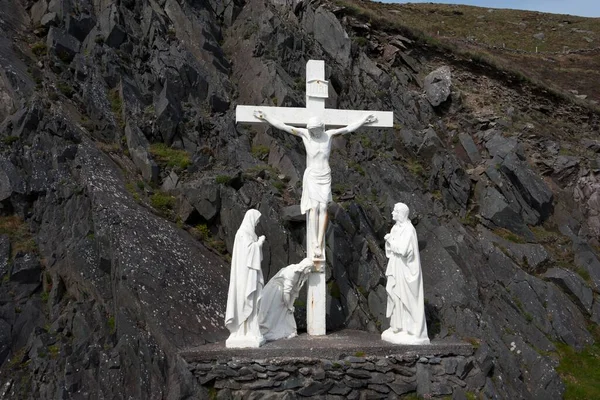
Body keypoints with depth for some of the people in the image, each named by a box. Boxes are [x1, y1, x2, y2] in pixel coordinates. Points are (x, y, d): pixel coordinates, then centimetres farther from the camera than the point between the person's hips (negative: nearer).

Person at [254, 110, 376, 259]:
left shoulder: (329, 134, 1)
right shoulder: (305, 134, -4)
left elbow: (349, 128, 8)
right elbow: (283, 126, -6)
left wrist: (364, 120, 10)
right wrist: (265, 117, -9)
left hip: (325, 176, 2)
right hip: (311, 176, -2)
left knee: (323, 207, -8)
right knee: (314, 206, -14)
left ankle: (319, 244, -10)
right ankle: (315, 243, -12)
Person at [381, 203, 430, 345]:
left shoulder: (408, 229, -16)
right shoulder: (395, 228, 11)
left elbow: (402, 248, -25)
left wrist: (391, 240, -12)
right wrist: (389, 240, -6)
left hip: (405, 268, -9)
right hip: (396, 269, 9)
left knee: (406, 299, -6)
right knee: (395, 296, 10)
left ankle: (412, 331, 1)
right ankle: (398, 328, 17)